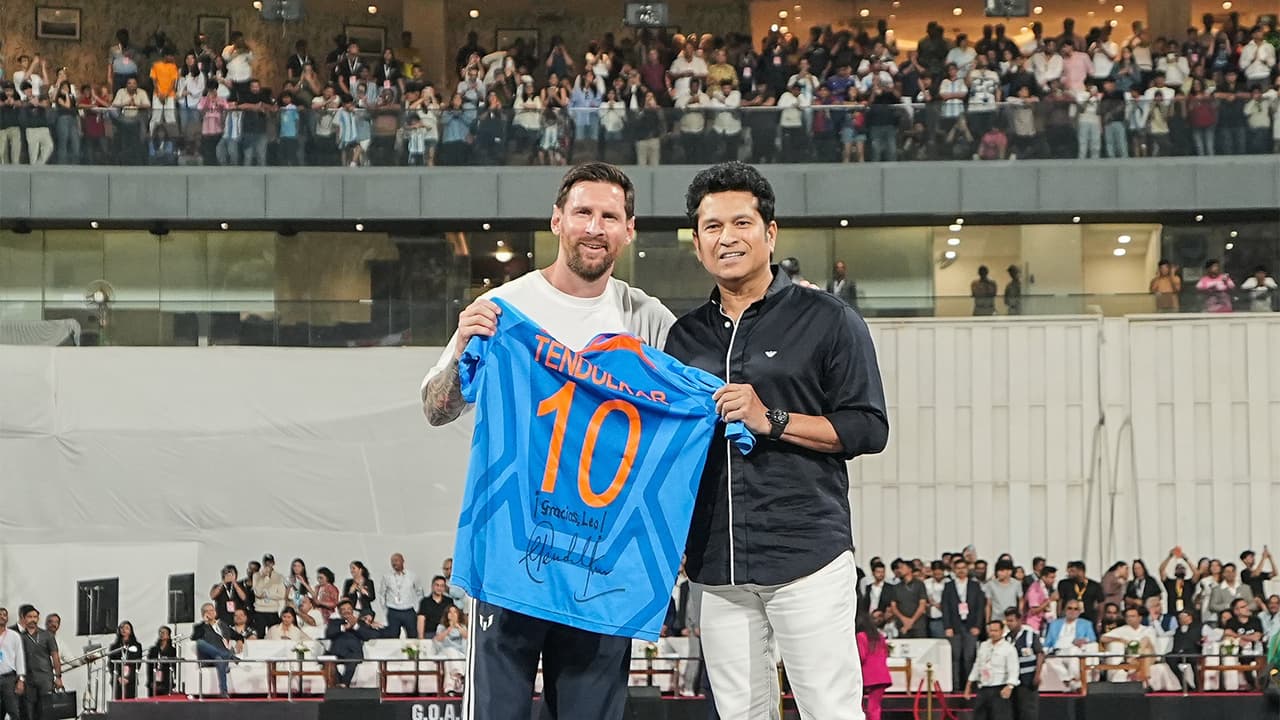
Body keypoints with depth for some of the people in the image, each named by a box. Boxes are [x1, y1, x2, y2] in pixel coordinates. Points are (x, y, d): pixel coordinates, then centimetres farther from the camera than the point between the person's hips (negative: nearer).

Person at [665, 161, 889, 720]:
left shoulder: (826, 320, 2)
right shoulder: (685, 336, 17)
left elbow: (868, 429, -3)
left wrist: (772, 420, -12)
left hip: (806, 553, -5)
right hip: (718, 565, 5)